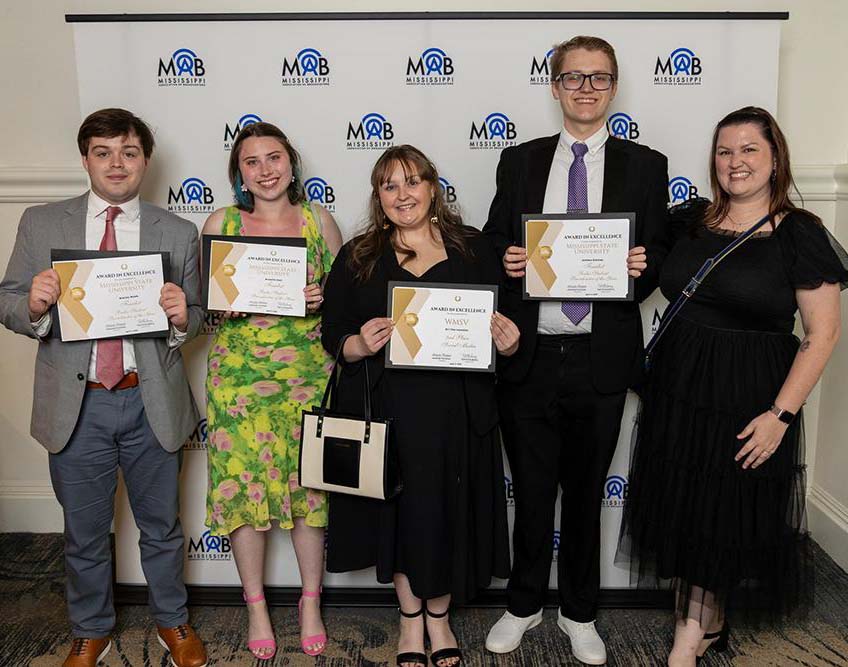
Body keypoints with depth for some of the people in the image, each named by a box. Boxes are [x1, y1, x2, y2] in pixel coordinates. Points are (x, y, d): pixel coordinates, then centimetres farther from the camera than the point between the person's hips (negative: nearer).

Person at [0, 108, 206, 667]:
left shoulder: (179, 233, 1)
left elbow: (195, 321, 3)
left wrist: (181, 317, -19)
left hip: (151, 403, 0)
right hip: (76, 404, 1)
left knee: (162, 525, 16)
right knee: (84, 533, 16)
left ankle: (172, 621, 39)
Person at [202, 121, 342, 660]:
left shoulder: (319, 219, 6)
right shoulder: (221, 223, 5)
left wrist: (323, 299, -10)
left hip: (308, 374, 0)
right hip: (239, 377, 0)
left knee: (310, 485, 4)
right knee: (243, 486, 3)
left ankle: (311, 604, 23)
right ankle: (257, 608, 23)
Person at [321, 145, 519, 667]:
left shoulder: (474, 248, 7)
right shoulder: (358, 257, 6)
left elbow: (504, 324, 10)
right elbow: (333, 335, 2)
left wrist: (508, 344, -11)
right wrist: (360, 345, -19)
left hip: (458, 410, 0)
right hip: (385, 411, 0)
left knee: (448, 510, 9)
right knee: (400, 511, 9)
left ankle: (439, 616, 34)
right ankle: (411, 618, 33)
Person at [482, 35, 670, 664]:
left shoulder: (645, 165, 4)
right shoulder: (520, 161, 7)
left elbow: (658, 255, 4)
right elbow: (495, 243, 9)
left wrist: (644, 266, -17)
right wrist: (506, 260, -13)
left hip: (601, 358, 0)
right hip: (530, 354, 1)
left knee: (586, 492, 15)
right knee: (531, 490, 13)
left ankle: (579, 612, 35)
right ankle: (524, 605, 35)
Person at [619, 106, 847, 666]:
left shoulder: (799, 234, -8)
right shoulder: (689, 222, 4)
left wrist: (780, 414, -16)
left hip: (748, 401, -4)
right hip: (678, 392, 4)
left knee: (727, 515, 9)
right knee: (680, 509, 12)